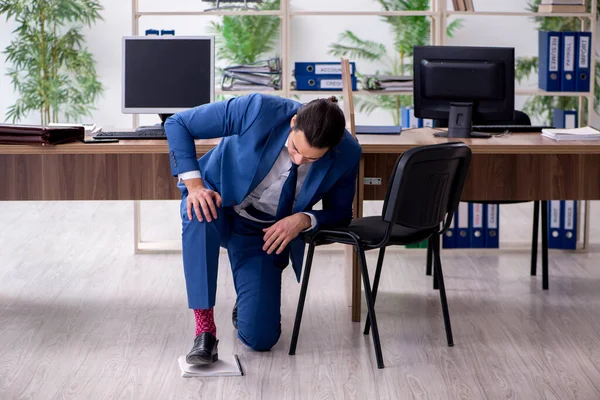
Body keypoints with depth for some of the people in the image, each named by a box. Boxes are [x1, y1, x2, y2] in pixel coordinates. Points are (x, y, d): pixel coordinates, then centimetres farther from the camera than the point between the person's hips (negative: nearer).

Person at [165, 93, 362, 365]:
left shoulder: (346, 154, -21)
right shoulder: (259, 109, -29)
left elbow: (340, 214, -3)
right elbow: (177, 123, -19)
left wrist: (303, 220, -25)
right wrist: (194, 185, -29)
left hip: (266, 232, 2)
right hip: (216, 201, -2)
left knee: (260, 338, -10)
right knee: (199, 216, -41)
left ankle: (248, 301, 28)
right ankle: (204, 328, -30)